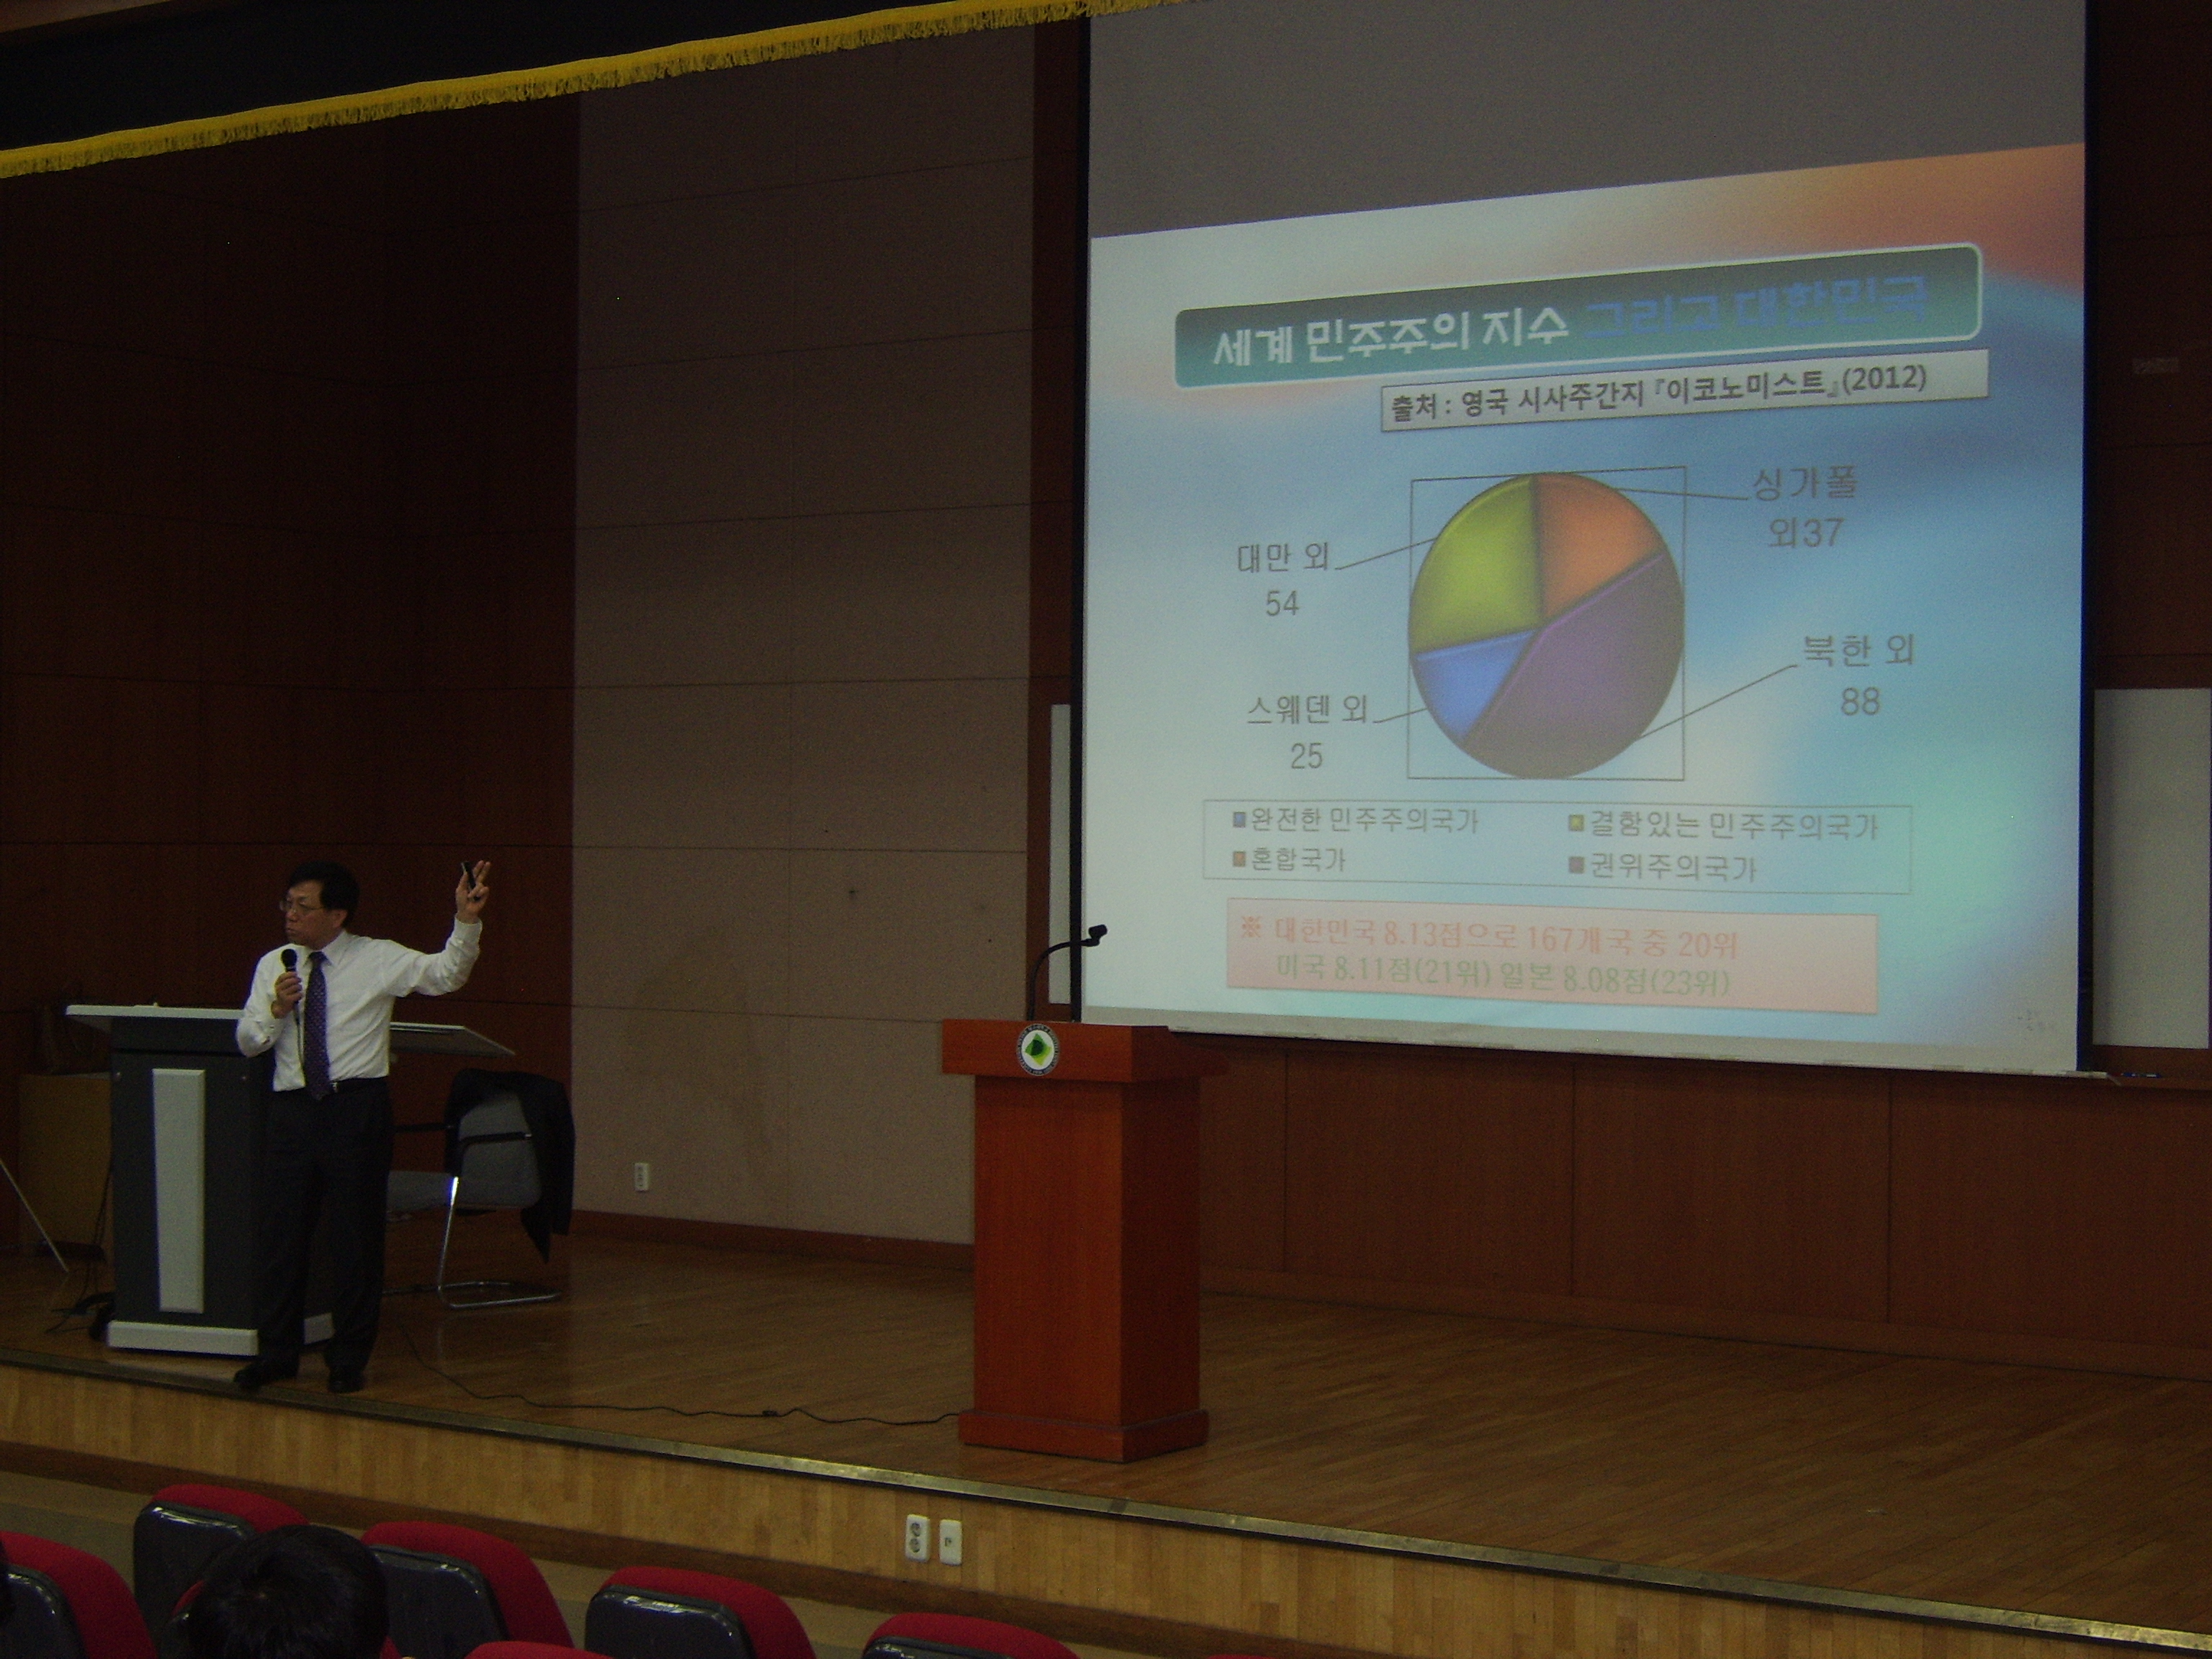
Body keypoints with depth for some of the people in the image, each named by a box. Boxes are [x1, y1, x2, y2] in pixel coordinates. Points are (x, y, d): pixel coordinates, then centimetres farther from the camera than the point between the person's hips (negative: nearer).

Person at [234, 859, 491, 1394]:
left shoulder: (378, 959, 0)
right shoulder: (274, 965, 9)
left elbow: (446, 974, -9)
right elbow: (248, 1041, 6)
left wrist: (466, 923, -23)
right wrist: (276, 1010, -13)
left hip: (358, 1106, -3)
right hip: (293, 1107, 3)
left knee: (357, 1234, 4)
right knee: (278, 1230, 5)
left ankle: (349, 1359, 16)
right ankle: (276, 1353, 19)